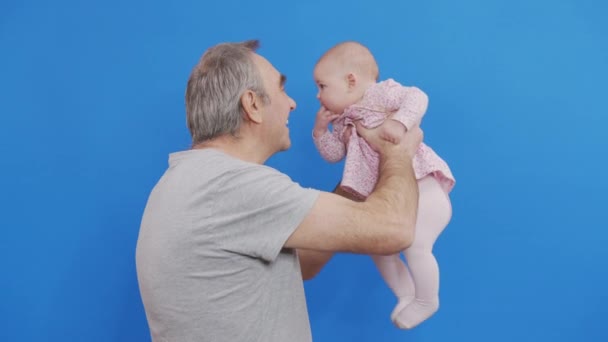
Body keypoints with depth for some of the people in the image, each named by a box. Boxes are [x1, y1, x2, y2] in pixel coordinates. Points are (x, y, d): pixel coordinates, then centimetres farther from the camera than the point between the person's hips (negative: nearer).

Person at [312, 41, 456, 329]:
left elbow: (417, 97, -21)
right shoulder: (342, 121, 14)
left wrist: (399, 122, -36)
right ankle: (405, 295, 35)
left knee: (415, 246, -16)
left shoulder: (380, 93, -9)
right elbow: (334, 155, 14)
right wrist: (321, 130, 1)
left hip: (420, 186, -9)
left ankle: (426, 301, 10)